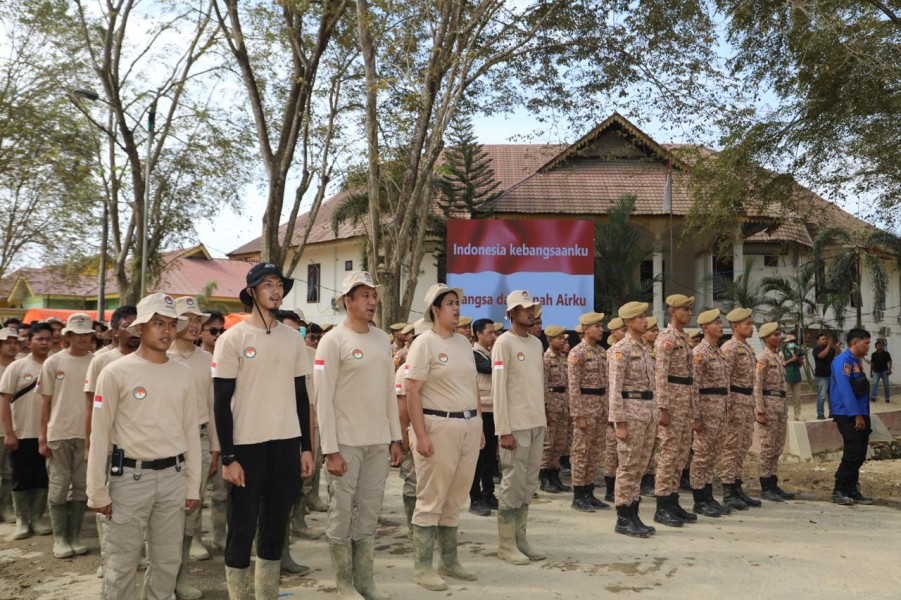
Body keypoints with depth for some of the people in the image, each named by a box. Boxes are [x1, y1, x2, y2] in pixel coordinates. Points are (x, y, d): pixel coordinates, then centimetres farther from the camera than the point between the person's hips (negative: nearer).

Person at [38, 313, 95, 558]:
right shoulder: (53, 362, 1)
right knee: (59, 487, 5)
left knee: (82, 487, 7)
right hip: (58, 434, -1)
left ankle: (75, 536, 20)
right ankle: (60, 538, 17)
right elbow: (46, 402, 3)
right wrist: (42, 437, 0)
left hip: (87, 434, 1)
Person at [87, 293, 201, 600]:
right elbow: (100, 434, -5)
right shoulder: (116, 372, -6)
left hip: (173, 477, 4)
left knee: (168, 561, 12)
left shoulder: (182, 373, 6)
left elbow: (191, 431, 9)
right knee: (121, 563, 4)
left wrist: (193, 483, 8)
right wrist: (97, 491, -6)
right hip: (130, 477, -4)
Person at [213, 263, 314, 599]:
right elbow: (221, 402, -7)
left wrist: (306, 447, 8)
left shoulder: (293, 338, 8)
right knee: (242, 526, 3)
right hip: (247, 445, -4)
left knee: (276, 523, 13)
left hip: (287, 444, 5)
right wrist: (228, 457, -12)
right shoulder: (233, 338, -6)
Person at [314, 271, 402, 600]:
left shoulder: (383, 339, 10)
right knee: (342, 514, 4)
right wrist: (330, 449, -15)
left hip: (379, 442, 6)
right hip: (346, 443, -5)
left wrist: (395, 438, 11)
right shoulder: (333, 341, -9)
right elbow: (323, 398, -11)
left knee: (369, 513, 12)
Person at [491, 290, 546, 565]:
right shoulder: (504, 343, -9)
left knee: (529, 483, 11)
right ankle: (506, 544, 8)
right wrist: (504, 430, -16)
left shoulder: (537, 343, 13)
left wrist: (542, 420, 13)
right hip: (516, 425, -7)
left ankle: (520, 538, 21)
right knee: (513, 483, -2)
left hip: (537, 423, 7)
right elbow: (498, 389, -13)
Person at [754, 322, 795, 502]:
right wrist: (760, 411, -20)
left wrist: (784, 408, 17)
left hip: (780, 405, 9)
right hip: (768, 404, -9)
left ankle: (773, 485, 18)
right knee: (768, 447, -5)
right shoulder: (763, 358, -11)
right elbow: (757, 386, -16)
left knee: (777, 447, 11)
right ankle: (765, 487, 2)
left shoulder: (777, 357, 16)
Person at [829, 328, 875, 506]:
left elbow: (861, 389, 18)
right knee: (852, 454, -8)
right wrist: (856, 415, -21)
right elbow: (845, 389, -20)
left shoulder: (856, 362, 17)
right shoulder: (843, 360, -12)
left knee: (859, 455, 9)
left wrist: (864, 416, 12)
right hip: (847, 415, -9)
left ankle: (852, 490, 17)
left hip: (859, 414, 9)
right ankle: (838, 491, 0)